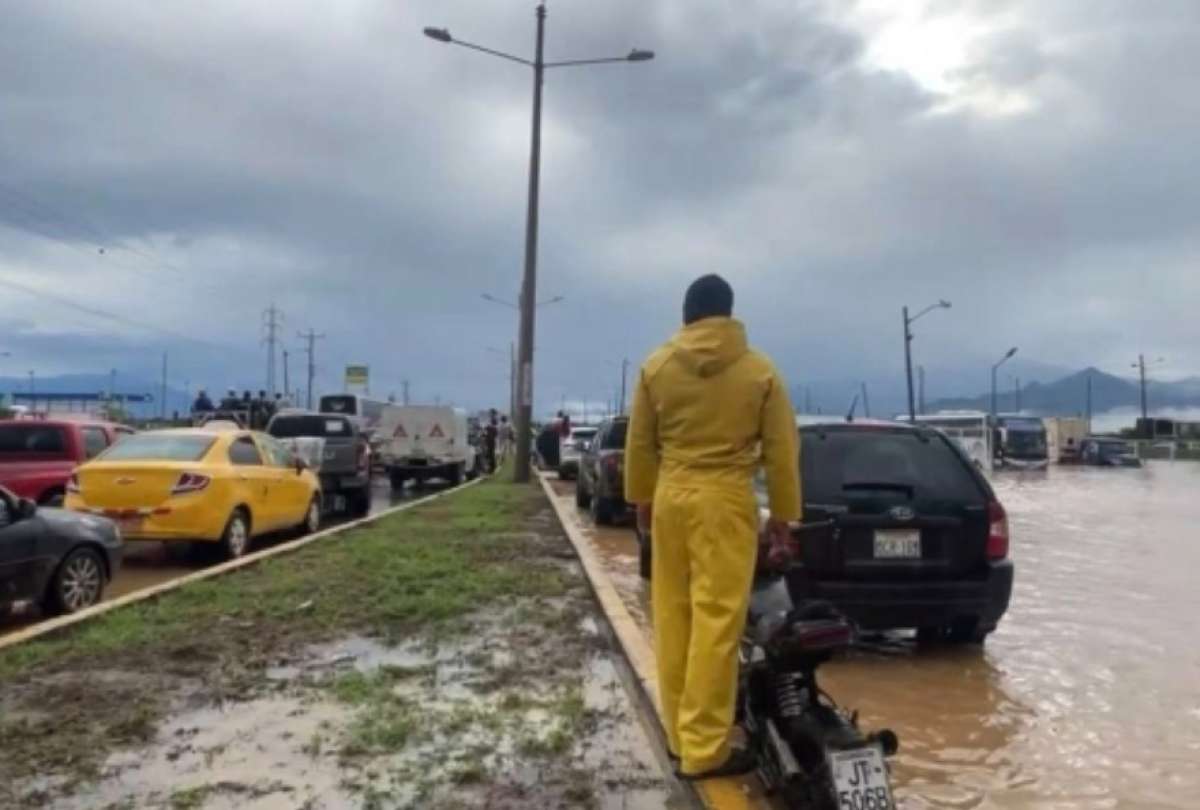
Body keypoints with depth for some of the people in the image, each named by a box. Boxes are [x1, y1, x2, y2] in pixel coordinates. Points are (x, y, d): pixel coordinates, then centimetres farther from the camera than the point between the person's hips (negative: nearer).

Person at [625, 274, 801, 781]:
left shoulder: (656, 367, 3)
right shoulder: (760, 371, -3)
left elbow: (640, 444, 8)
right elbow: (782, 451, 1)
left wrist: (641, 499, 20)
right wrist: (782, 516, 9)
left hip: (671, 497, 4)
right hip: (725, 500, -3)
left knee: (673, 616, 12)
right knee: (717, 621, -1)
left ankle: (680, 733, 23)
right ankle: (703, 748, 3)